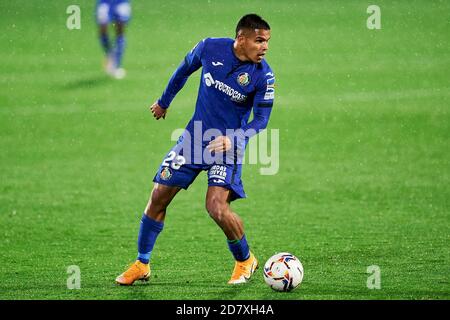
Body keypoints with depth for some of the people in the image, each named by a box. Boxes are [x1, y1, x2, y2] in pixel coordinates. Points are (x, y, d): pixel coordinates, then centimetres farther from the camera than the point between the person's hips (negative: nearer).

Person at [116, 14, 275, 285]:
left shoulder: (263, 76, -16)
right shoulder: (210, 48, -9)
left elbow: (261, 120, -11)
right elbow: (185, 69, 12)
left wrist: (234, 139, -29)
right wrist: (165, 102, 24)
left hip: (229, 144, -4)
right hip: (196, 136, 4)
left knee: (217, 206, -21)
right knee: (158, 198, 3)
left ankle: (246, 260, 6)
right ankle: (142, 265, 19)